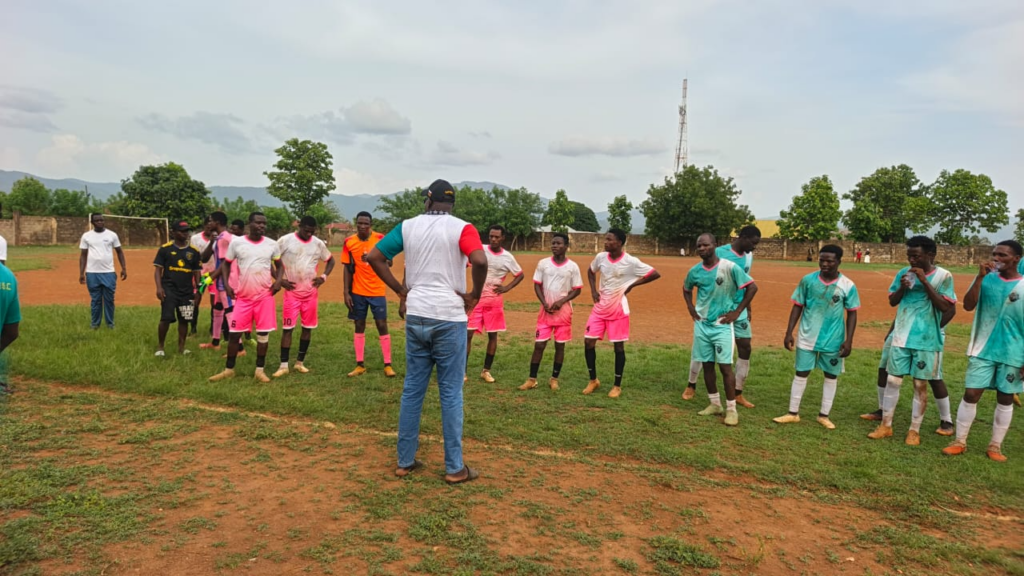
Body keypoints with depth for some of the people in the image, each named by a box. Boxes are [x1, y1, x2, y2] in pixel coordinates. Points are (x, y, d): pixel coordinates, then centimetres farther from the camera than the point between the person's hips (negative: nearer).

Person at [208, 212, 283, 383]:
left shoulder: (272, 245, 2)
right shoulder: (236, 243, -2)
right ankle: (229, 369, 17)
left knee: (263, 333, 3)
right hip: (243, 296, 0)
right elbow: (226, 263, 10)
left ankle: (260, 370, 15)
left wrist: (278, 280, -3)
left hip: (265, 296, 0)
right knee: (234, 332, 2)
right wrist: (226, 283, -3)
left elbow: (278, 265, 15)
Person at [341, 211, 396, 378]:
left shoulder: (380, 239, -6)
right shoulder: (349, 242, -2)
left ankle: (388, 365, 6)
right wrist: (346, 293, -3)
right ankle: (360, 365, 17)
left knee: (382, 325, -2)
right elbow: (347, 269, 2)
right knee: (359, 326, 8)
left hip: (377, 291, -2)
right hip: (357, 292, 2)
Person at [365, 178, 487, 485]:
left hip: (415, 317, 4)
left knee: (412, 390, 14)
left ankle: (404, 461, 22)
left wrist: (401, 291, 8)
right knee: (451, 394, 5)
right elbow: (479, 261, -24)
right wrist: (474, 295, -8)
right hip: (449, 319, -3)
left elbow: (373, 256, 4)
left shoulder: (407, 226, 6)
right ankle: (454, 468, 13)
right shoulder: (461, 228, -6)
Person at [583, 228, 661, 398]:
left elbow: (655, 274, -11)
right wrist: (593, 290, 4)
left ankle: (617, 386, 18)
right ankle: (593, 380, 19)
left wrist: (632, 285, -9)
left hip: (618, 310, -4)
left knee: (619, 347, 3)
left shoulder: (631, 262, -16)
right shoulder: (600, 257, -2)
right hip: (600, 308, 4)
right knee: (588, 342, 0)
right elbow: (591, 271, 19)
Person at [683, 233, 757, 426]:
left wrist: (737, 312, -9)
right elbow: (686, 289, 22)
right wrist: (690, 308, 7)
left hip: (722, 325, -5)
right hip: (701, 325, 5)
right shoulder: (695, 271, 1)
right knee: (707, 365, 10)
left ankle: (731, 409, 4)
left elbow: (752, 287, -9)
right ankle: (715, 404, 23)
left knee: (725, 366, -5)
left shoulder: (730, 267, -13)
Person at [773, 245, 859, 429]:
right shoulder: (808, 280, -6)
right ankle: (793, 413, 18)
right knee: (801, 373, 6)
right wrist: (789, 332, -4)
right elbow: (797, 307, 0)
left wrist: (849, 340, -6)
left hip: (833, 340, 0)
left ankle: (824, 415, 24)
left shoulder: (848, 286, -8)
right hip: (807, 337, 0)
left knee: (831, 375, 10)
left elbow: (852, 314, 0)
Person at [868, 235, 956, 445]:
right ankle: (886, 425, 17)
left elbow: (946, 308, -15)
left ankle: (915, 430, 16)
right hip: (901, 337, 3)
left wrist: (925, 282, -20)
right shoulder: (904, 273, 2)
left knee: (921, 384, 4)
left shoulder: (943, 276, -7)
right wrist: (902, 287, -12)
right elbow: (892, 301, 9)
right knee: (893, 380, 6)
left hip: (927, 340, -3)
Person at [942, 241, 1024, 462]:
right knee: (971, 394, 1)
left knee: (1005, 399, 9)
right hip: (983, 350, 1)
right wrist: (980, 277, -19)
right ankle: (959, 442, 12)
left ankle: (995, 446, 22)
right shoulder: (986, 278, 0)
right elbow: (968, 306, -12)